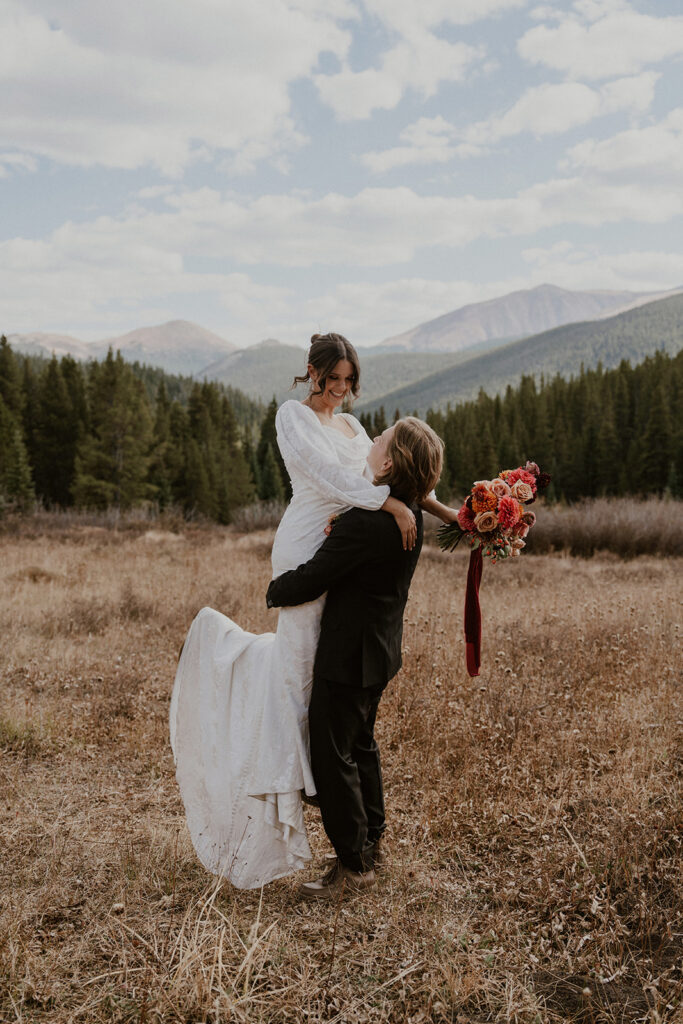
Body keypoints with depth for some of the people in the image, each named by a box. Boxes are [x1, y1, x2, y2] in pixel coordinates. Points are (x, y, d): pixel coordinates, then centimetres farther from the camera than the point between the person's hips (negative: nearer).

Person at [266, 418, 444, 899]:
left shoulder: (365, 521, -28)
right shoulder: (411, 516, 1)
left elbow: (310, 579, -21)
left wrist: (275, 592, -2)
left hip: (348, 656, -9)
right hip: (382, 647, 9)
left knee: (332, 756, 4)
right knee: (360, 743, 24)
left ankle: (354, 864, 16)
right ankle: (371, 838, 40)